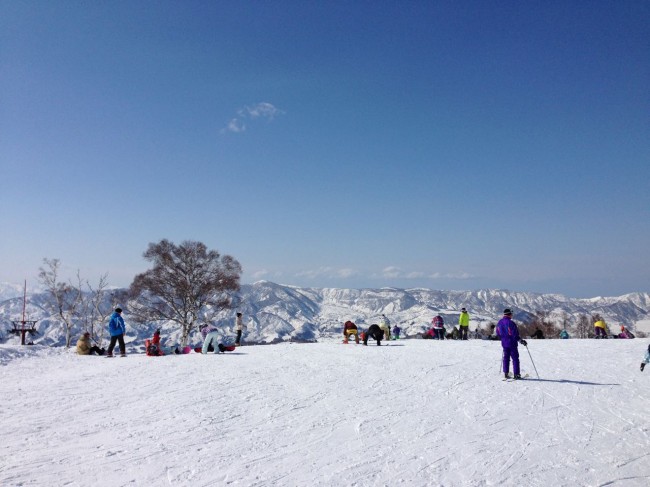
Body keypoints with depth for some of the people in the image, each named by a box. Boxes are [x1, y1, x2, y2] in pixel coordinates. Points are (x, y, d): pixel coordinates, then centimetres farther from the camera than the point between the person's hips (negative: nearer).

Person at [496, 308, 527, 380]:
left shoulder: (499, 322, 3)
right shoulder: (511, 323, -20)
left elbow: (498, 333, 12)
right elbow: (515, 334, -19)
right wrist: (521, 341, -9)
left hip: (504, 343, 6)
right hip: (512, 343, -6)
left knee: (506, 358, 14)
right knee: (515, 358, 3)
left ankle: (506, 373, 14)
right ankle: (516, 374, 3)